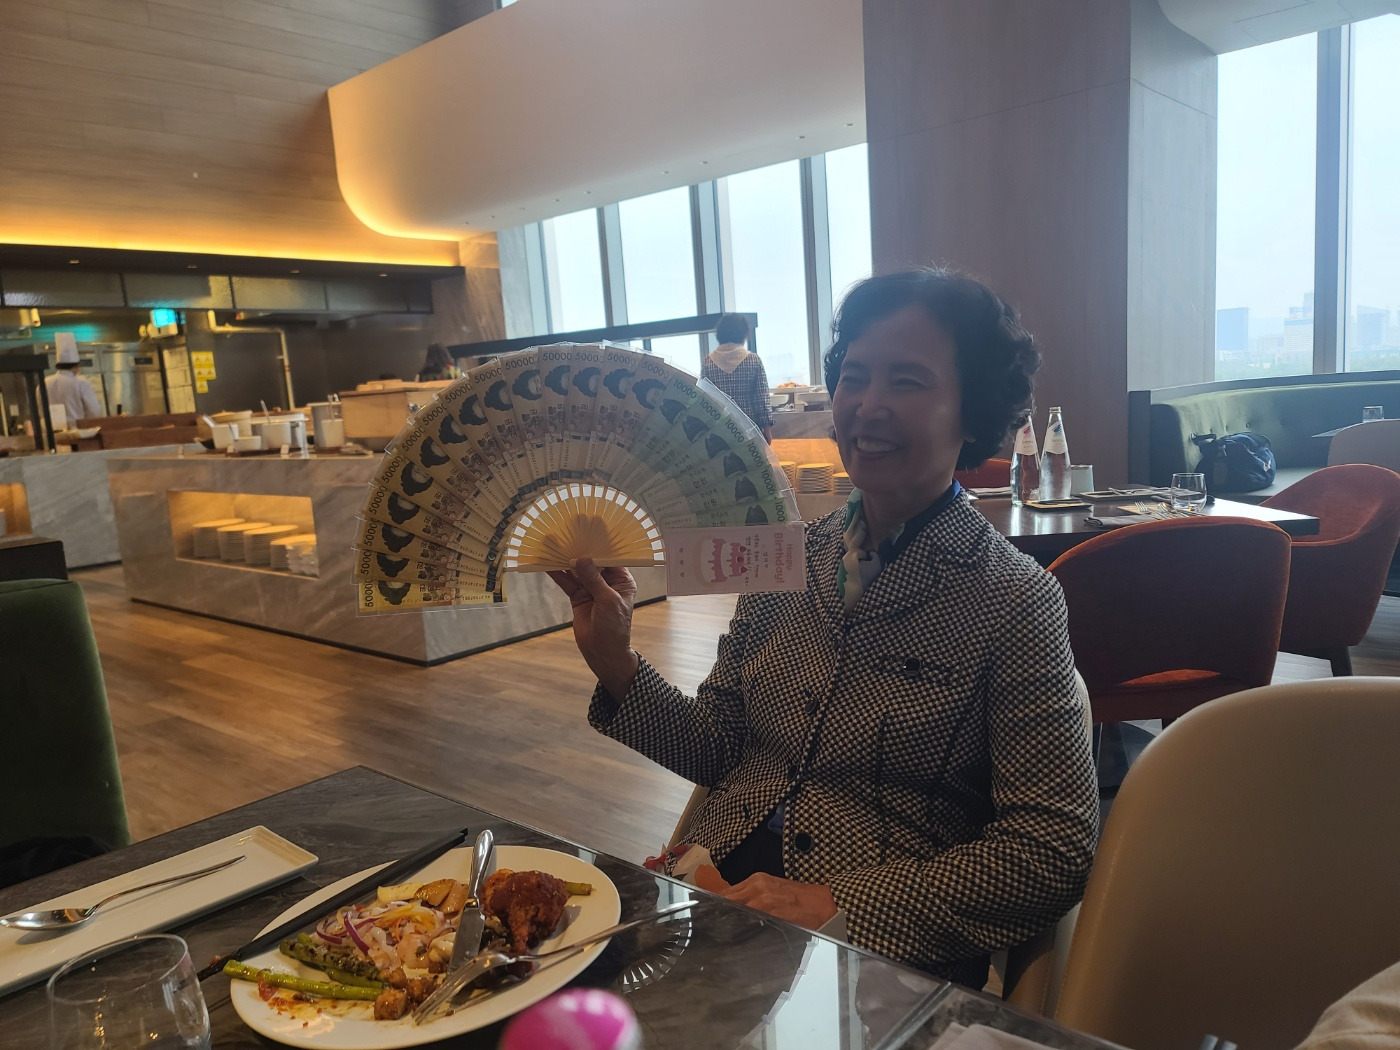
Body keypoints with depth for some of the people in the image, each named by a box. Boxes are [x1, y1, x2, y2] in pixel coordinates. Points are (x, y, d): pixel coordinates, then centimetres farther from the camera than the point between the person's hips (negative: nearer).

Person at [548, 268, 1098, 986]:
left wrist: (840, 906, -17)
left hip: (879, 950, -4)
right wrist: (615, 664, -7)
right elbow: (718, 752, 8)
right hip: (718, 888, 4)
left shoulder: (1013, 600, -10)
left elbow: (1052, 853, -12)